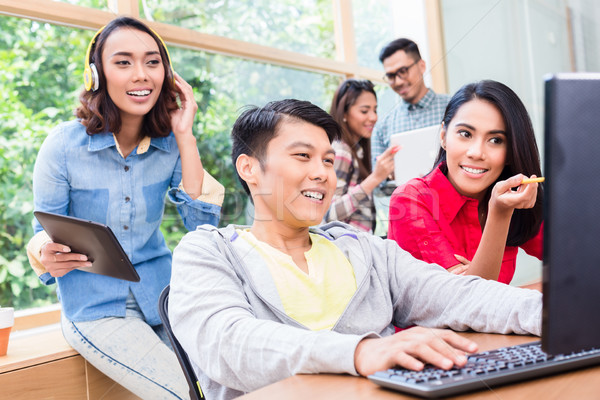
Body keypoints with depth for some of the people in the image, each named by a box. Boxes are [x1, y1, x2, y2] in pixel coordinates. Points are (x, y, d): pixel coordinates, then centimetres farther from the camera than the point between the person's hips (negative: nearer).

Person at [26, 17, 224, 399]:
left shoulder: (171, 143, -2)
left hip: (162, 296, 4)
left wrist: (185, 136, -14)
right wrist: (46, 253, -29)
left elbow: (202, 224, -11)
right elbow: (44, 233, -3)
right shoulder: (63, 145, -11)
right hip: (95, 308, -3)